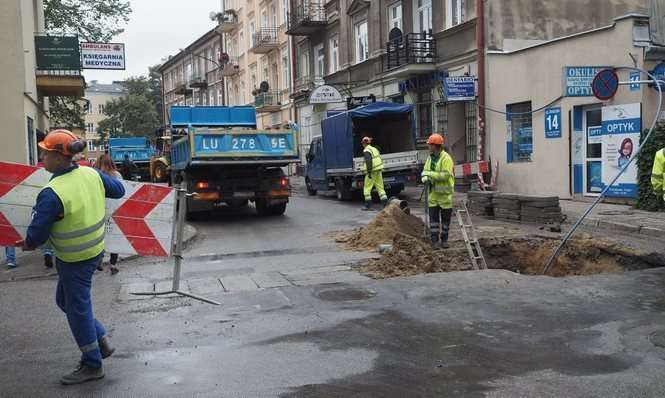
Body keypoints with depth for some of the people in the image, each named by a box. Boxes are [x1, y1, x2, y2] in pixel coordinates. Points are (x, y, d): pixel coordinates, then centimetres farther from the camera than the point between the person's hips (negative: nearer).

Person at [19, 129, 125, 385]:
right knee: (65, 300, 25)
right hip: (94, 250, 8)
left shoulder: (52, 194, -27)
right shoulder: (91, 174, -7)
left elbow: (37, 233, -21)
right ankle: (101, 341, 29)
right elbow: (118, 191, 10)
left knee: (77, 309, 9)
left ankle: (92, 365, 24)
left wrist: (29, 244, 1)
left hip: (74, 260, -8)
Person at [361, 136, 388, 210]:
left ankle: (368, 205, -3)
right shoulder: (374, 149, 18)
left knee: (367, 189, -1)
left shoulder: (366, 151, -9)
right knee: (380, 188, 8)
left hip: (372, 171, -8)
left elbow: (369, 161, -21)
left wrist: (369, 172, -23)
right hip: (379, 171, 8)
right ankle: (386, 203, 2)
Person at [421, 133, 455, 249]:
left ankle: (444, 239, 21)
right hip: (433, 192, 5)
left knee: (445, 217, 8)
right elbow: (425, 171, 12)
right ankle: (435, 240, 7)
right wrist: (425, 177, -11)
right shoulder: (430, 158, 9)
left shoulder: (446, 158, -14)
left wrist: (430, 174, -20)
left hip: (445, 193, -5)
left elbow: (445, 175, -23)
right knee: (433, 217, 2)